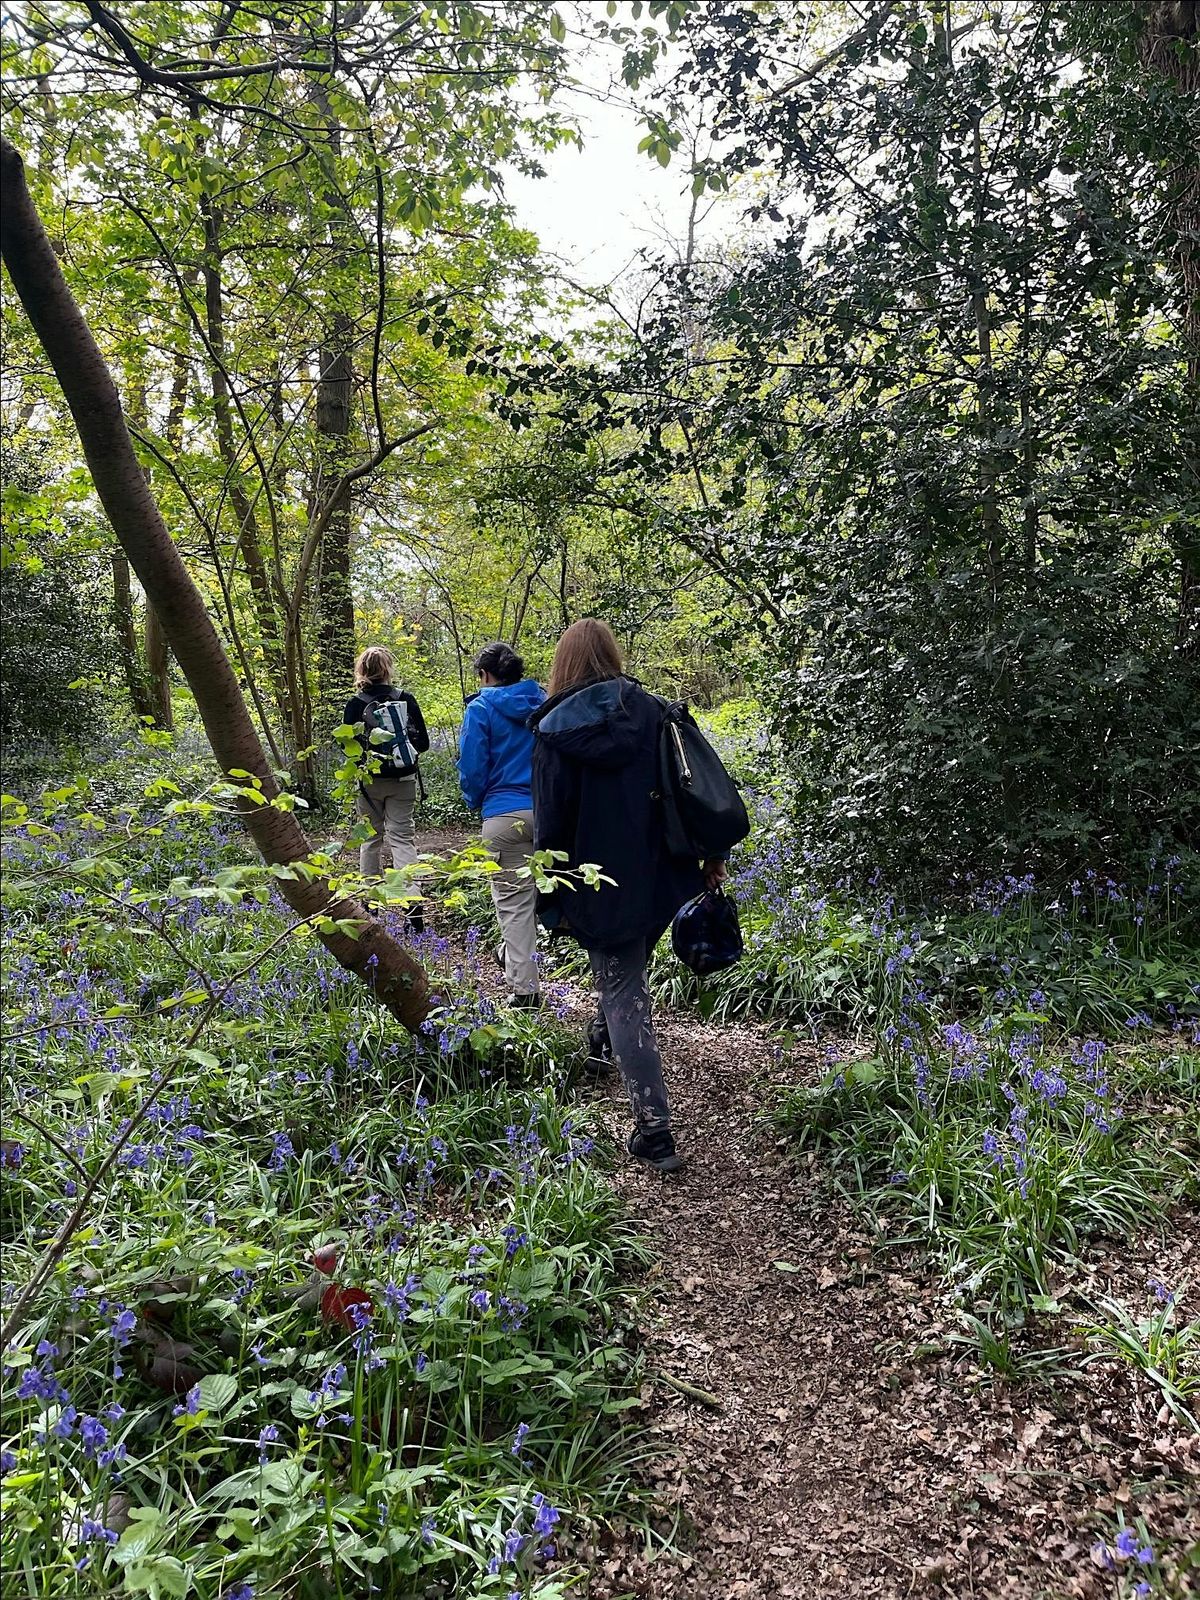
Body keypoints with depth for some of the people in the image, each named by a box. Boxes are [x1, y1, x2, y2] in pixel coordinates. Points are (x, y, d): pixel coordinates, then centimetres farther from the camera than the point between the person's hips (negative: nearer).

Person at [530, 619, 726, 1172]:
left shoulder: (554, 728, -9)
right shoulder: (650, 711, -1)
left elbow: (552, 822, -8)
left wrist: (554, 893, 2)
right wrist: (712, 855, 8)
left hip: (599, 885, -4)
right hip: (657, 876, 4)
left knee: (624, 994, 2)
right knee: (627, 973, 28)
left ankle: (654, 1131, -2)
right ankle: (604, 1037, 52)